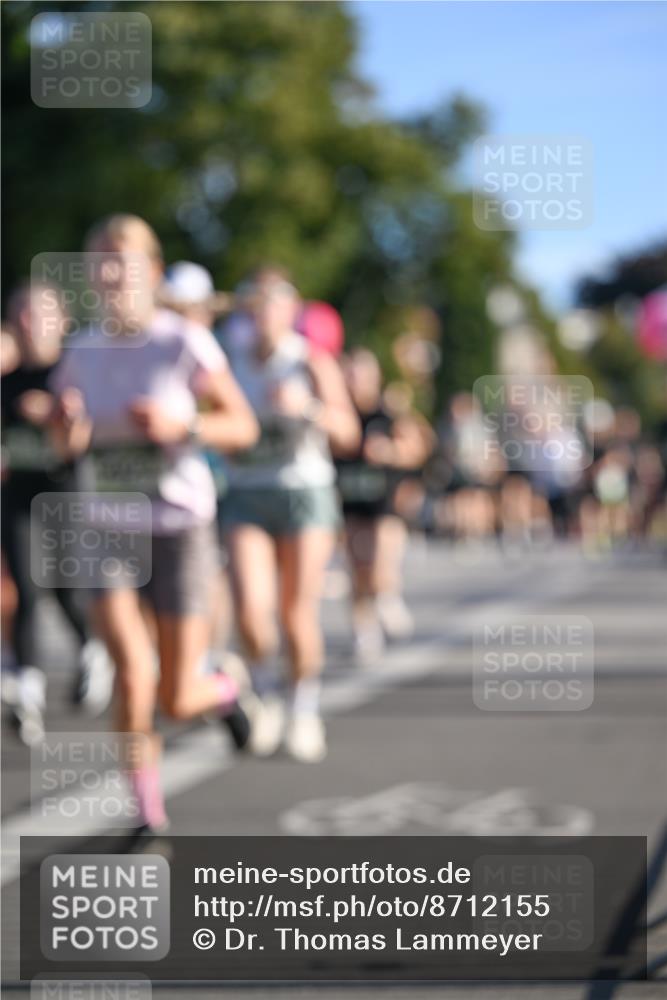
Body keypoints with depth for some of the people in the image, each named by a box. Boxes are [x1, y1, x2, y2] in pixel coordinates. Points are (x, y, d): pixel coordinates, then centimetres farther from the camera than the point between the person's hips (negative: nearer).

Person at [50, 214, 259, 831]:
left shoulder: (186, 343, -9)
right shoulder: (83, 350, 2)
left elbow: (243, 428, -4)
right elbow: (64, 436, 15)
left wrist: (180, 425, -22)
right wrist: (69, 428, -9)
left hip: (180, 525, -2)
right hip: (107, 527, 2)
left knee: (177, 700, 2)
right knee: (132, 669, -19)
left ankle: (223, 692, 40)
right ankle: (148, 811, -2)